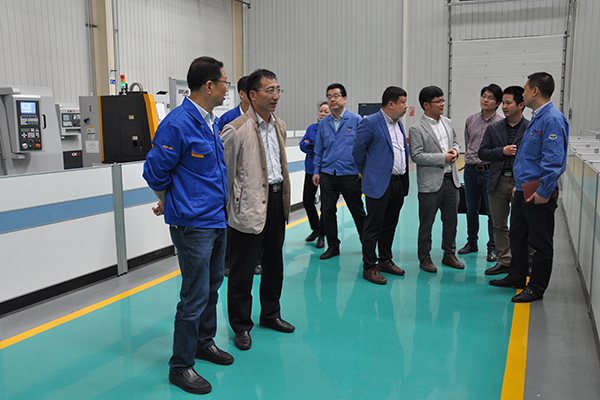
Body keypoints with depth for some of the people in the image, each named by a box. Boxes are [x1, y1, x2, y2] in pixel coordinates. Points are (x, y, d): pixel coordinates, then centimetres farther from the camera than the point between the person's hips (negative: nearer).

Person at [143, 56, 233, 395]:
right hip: (193, 224, -9)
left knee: (212, 286, 19)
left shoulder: (212, 121, 9)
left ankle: (204, 342, 39)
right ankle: (181, 366, 14)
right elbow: (155, 171, -11)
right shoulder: (177, 124, -19)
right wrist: (170, 202, 3)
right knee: (196, 295, -2)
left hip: (218, 219, 9)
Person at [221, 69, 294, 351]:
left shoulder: (279, 126, 10)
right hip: (250, 204, -7)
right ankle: (241, 326, 18)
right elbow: (224, 172, -11)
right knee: (243, 267, 2)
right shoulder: (236, 130, -14)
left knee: (274, 261, 18)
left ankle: (270, 314, 35)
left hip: (276, 199, 8)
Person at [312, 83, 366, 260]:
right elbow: (319, 149, 14)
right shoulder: (323, 123, 10)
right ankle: (332, 246, 20)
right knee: (327, 212, 6)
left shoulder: (356, 120, -2)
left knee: (358, 212, 6)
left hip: (350, 174, -4)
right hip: (327, 175, 4)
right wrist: (316, 171, 7)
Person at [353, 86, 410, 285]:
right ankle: (369, 267, 8)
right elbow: (357, 150, -8)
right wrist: (367, 173, 1)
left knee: (390, 225, 16)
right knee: (373, 227, -1)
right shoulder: (370, 123, -11)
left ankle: (385, 260, 29)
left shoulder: (398, 123, 14)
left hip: (398, 183, 8)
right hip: (379, 184, -8)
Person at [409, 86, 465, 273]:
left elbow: (455, 141, 22)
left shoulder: (448, 122, 10)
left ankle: (449, 254, 29)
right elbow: (416, 156, -16)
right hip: (430, 183, -6)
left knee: (451, 220, 14)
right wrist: (443, 158, -18)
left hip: (451, 180, 6)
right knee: (426, 223, 5)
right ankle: (425, 257, 19)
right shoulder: (416, 129, -11)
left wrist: (455, 150, -2)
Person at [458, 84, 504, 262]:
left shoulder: (502, 123, -4)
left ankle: (492, 247, 15)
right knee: (471, 210, 14)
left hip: (490, 170, -4)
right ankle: (472, 243, 29)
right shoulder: (470, 120, 7)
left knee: (492, 212, 2)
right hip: (471, 170, 4)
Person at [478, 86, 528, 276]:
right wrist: (502, 151, -11)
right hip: (498, 183, 4)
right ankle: (504, 262, 22)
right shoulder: (494, 128, 10)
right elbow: (482, 153, 5)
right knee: (499, 226, 10)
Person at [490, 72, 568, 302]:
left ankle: (536, 288, 13)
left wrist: (544, 192, -23)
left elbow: (554, 160, -23)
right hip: (524, 190, 10)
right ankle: (517, 277, 33)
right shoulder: (536, 118, 15)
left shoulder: (552, 119, -17)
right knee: (517, 236, 19)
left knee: (540, 243, 3)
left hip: (539, 194, -10)